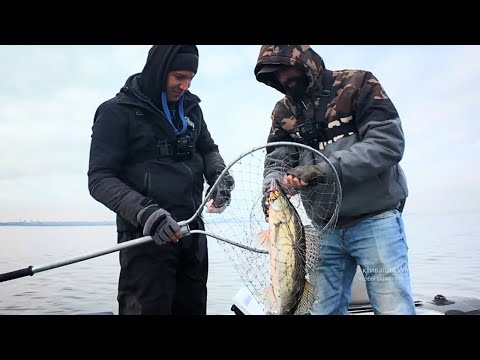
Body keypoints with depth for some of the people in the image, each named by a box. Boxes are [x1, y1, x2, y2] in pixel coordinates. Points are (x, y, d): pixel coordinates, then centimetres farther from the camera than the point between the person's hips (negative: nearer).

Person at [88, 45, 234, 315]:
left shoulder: (190, 108, 10)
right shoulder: (117, 112, -6)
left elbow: (208, 149, 22)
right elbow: (100, 179, -10)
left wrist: (220, 175, 0)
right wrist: (144, 211, -25)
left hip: (192, 231, 6)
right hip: (145, 235, -5)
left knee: (193, 307, 13)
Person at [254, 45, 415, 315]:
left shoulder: (358, 84, -6)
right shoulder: (284, 112, 8)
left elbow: (389, 143, -16)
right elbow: (276, 160, 4)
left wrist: (325, 169, -25)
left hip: (374, 220, -4)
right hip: (326, 229, 4)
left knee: (394, 307, -4)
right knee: (323, 310, 9)